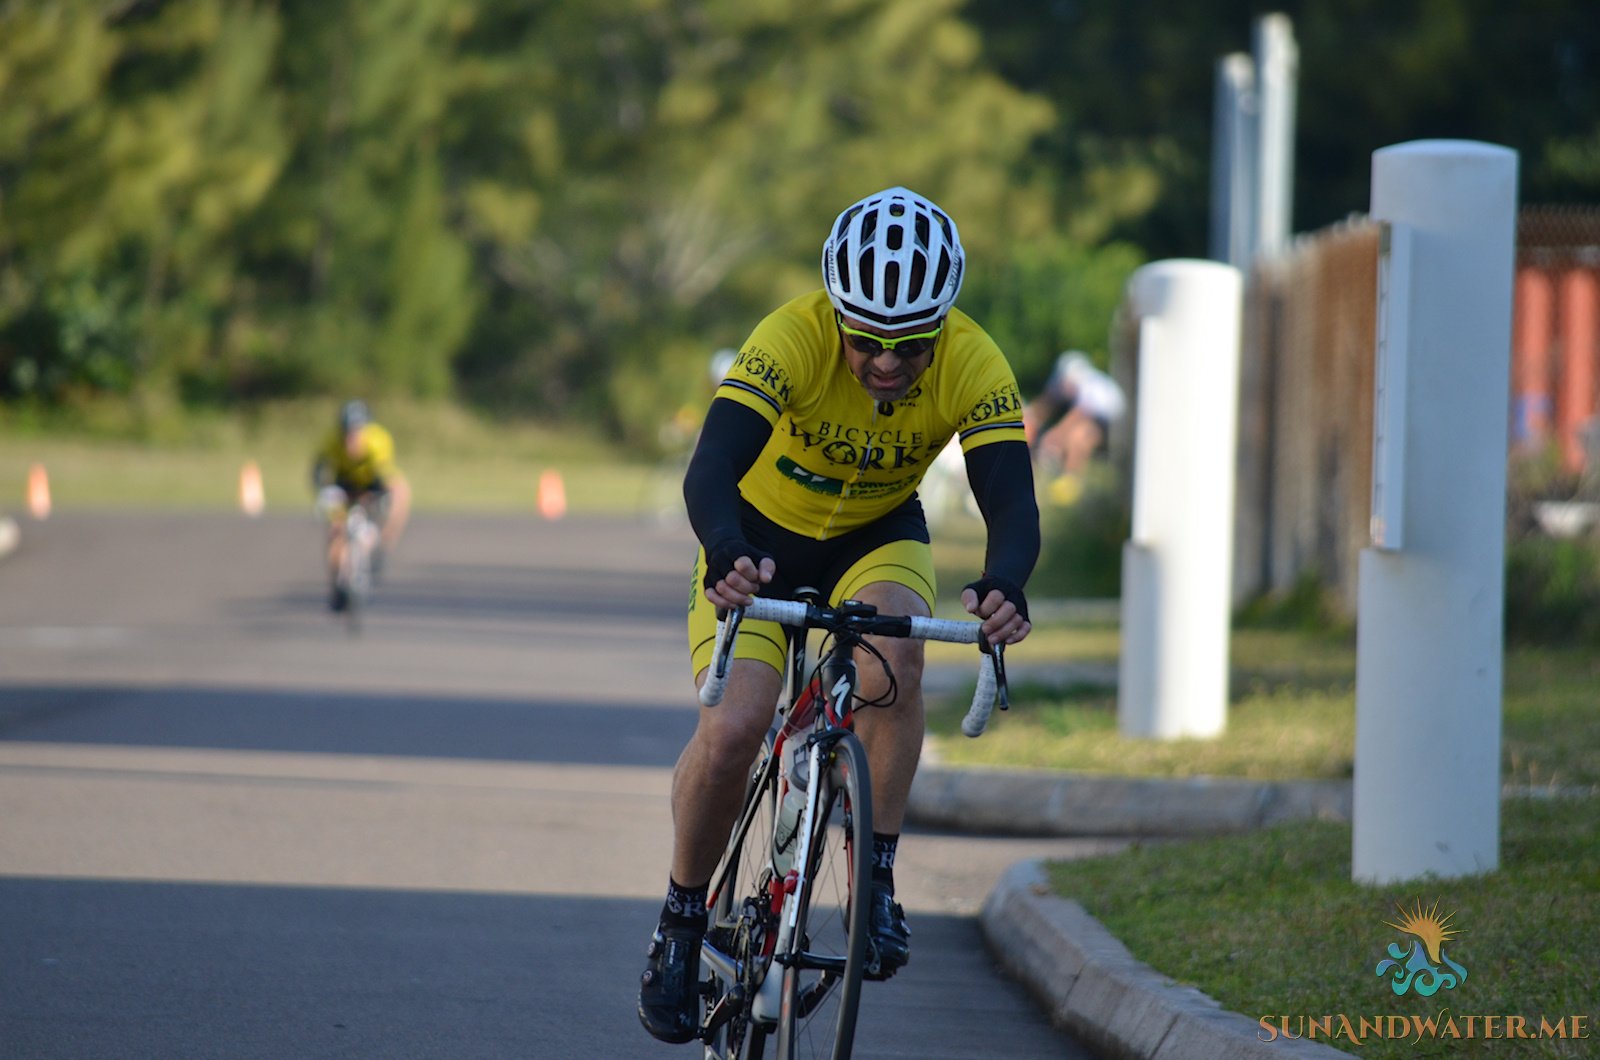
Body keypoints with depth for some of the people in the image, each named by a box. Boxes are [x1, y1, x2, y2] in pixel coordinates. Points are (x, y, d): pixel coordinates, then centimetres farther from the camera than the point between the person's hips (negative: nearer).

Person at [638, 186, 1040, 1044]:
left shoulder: (973, 366, -27)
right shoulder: (791, 340, -33)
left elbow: (1011, 502, -34)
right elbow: (711, 470, -43)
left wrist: (1004, 585, -56)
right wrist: (726, 557, -64)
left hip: (877, 538, 1)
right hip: (762, 537, -1)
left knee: (896, 657, -32)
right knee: (732, 728, -21)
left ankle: (875, 882, -18)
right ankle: (680, 925, 3)